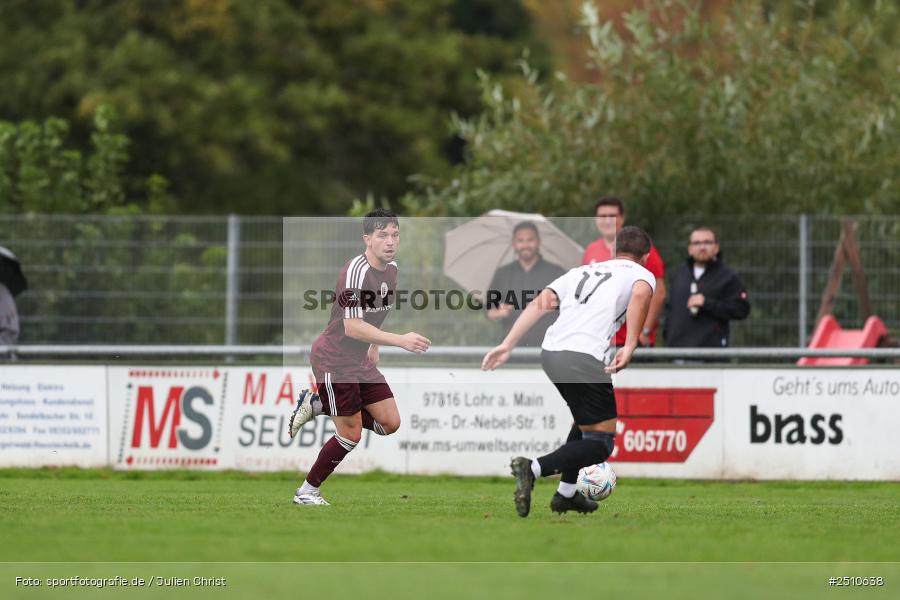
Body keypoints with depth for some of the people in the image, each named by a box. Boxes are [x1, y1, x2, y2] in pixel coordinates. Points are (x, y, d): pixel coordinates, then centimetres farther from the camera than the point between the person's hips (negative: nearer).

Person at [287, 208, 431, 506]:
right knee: (351, 435, -6)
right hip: (333, 359, -9)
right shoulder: (357, 271, -25)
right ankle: (307, 492, 12)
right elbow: (352, 327, -32)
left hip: (359, 359, 9)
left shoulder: (391, 269, 3)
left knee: (390, 423, 3)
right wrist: (400, 340, -37)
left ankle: (316, 404, 16)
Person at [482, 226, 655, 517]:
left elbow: (539, 304, 15)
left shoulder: (582, 271, 28)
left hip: (550, 352, 7)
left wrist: (507, 346, 10)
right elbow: (640, 296, -12)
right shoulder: (642, 274, 13)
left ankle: (566, 494, 31)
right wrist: (630, 347, -19)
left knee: (588, 421, 31)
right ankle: (533, 468, -20)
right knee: (601, 444, 1)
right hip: (583, 358, -7)